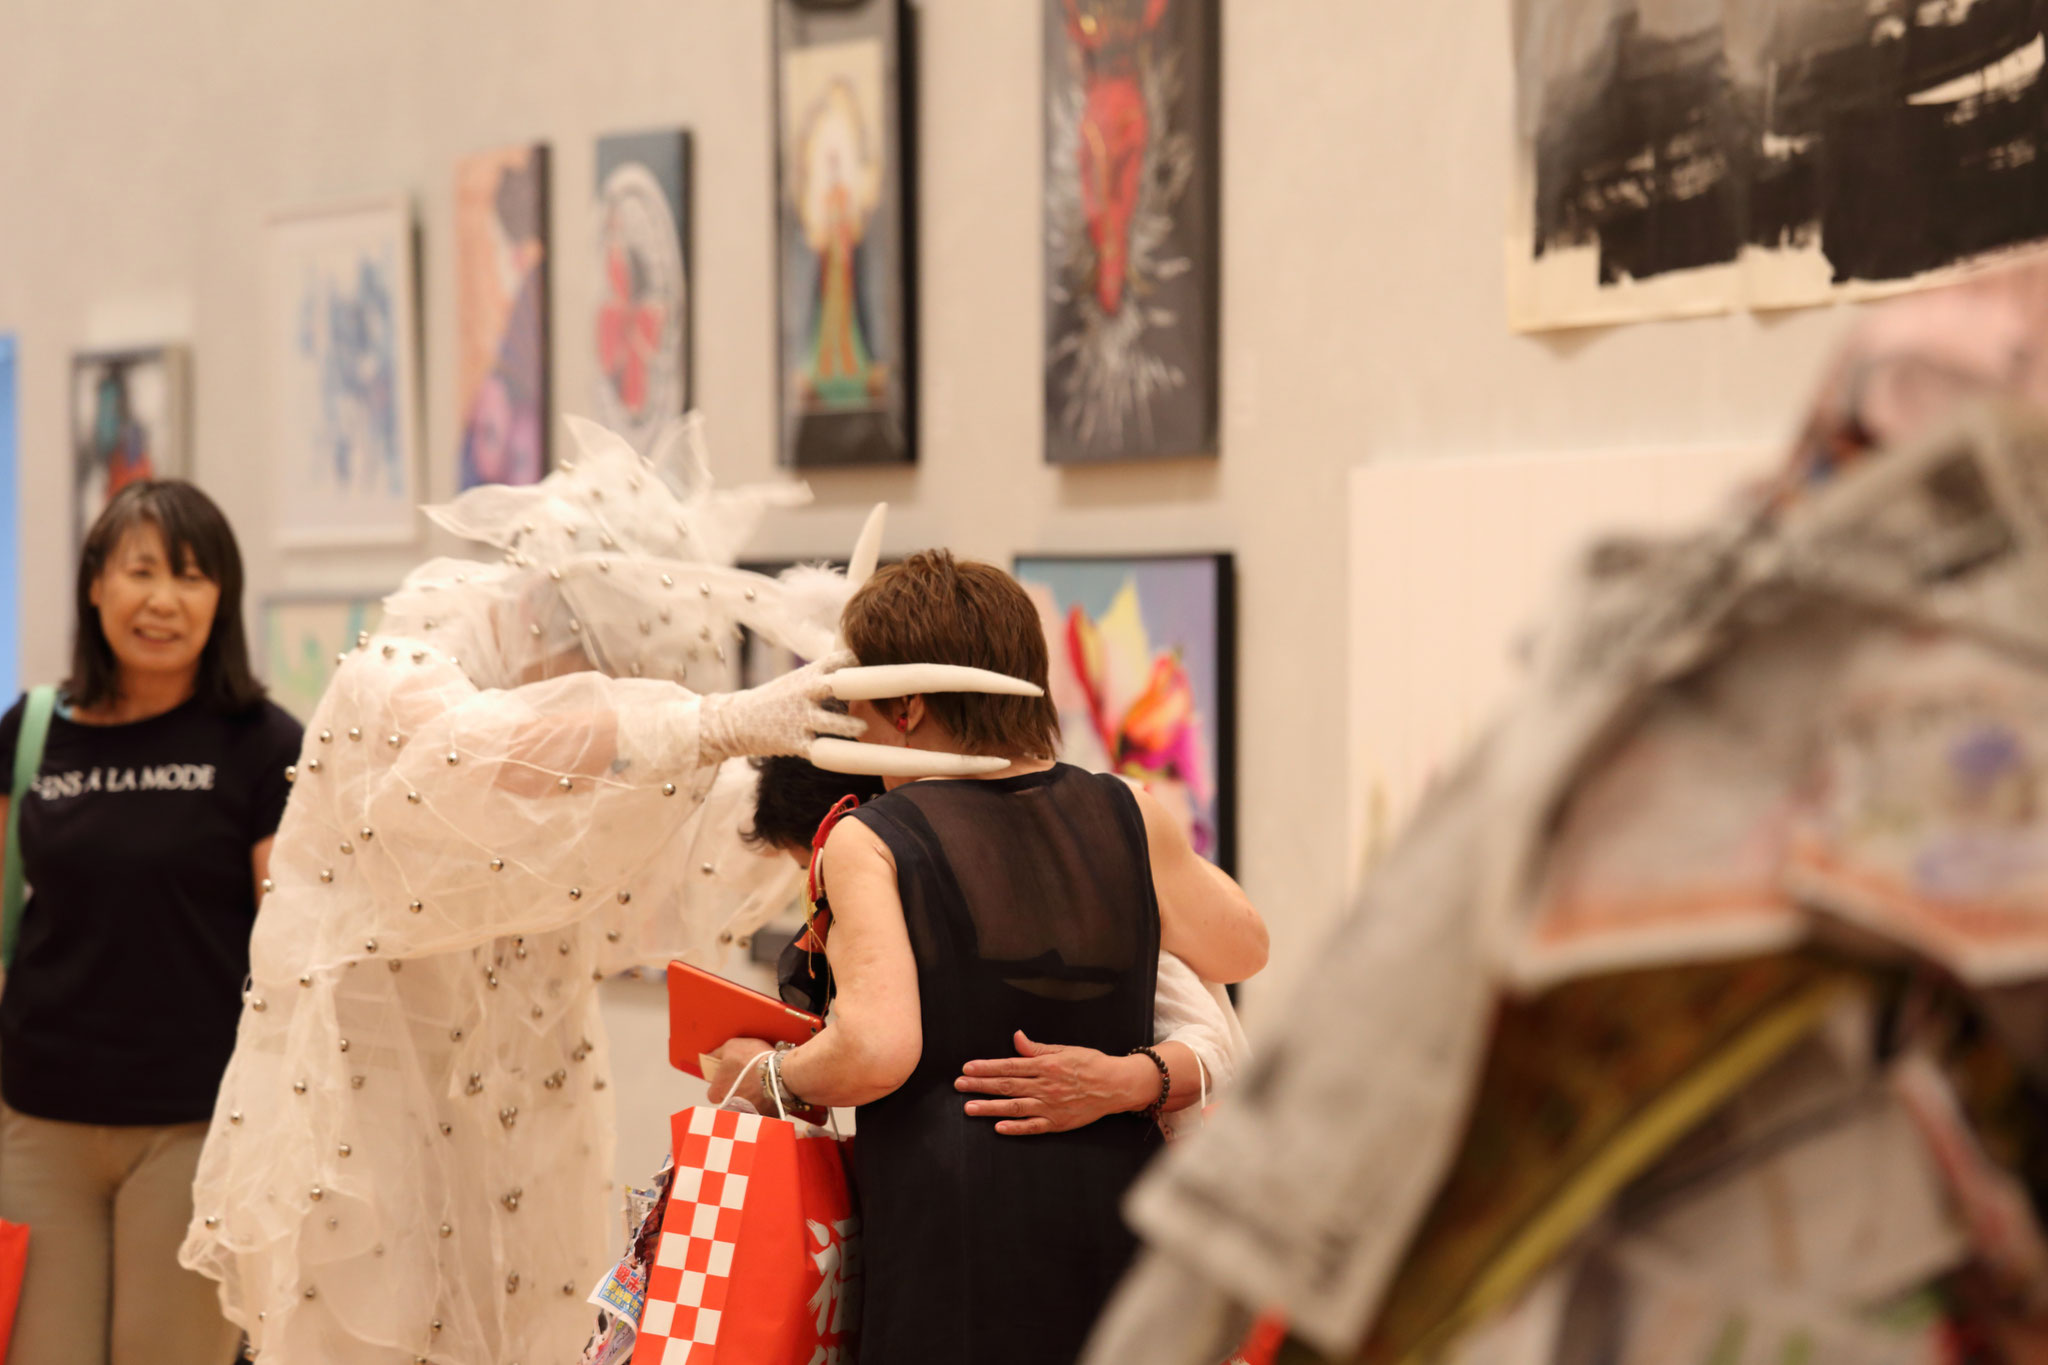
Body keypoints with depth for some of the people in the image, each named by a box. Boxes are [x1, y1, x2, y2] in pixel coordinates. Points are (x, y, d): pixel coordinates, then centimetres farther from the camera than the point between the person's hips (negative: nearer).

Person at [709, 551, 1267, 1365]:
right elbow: (1242, 948, 24)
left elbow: (875, 1051, -16)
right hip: (1113, 1195, 5)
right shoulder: (1127, 817, 8)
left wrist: (767, 1077, 3)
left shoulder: (869, 842, -5)